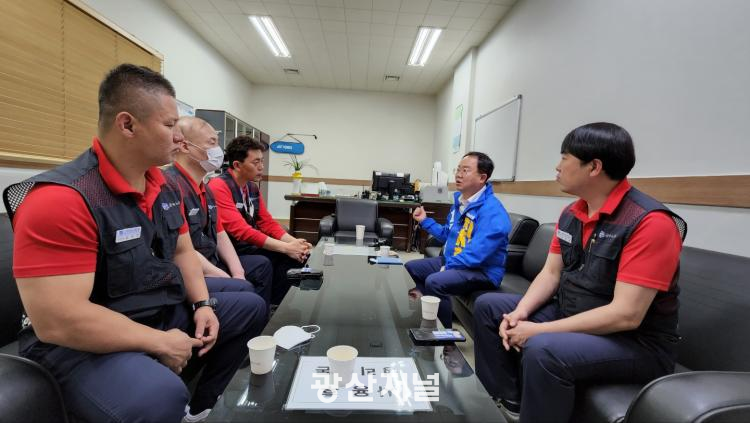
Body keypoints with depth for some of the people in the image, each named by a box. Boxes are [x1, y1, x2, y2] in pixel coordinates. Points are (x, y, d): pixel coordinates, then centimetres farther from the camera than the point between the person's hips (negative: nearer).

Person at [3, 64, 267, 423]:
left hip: (163, 313, 8)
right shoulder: (60, 199, -23)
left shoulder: (164, 187, 2)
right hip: (84, 345, -8)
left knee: (251, 307, 12)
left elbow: (182, 251, 11)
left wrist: (202, 304, -4)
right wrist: (160, 343, -19)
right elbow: (57, 321, -27)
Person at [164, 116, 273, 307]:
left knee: (262, 265, 16)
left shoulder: (205, 188, 11)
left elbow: (220, 234, 11)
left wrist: (238, 273, -1)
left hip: (212, 262, 10)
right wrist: (231, 281, -20)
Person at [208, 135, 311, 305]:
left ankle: (272, 304, 3)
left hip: (249, 246, 8)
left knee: (297, 254, -7)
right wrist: (286, 247, -27)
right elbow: (241, 231, -25)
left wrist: (294, 242, -11)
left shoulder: (252, 187, 8)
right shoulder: (219, 187, -16)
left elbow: (268, 223, 7)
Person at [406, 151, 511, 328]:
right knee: (410, 268, 8)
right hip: (451, 261, 9)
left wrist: (447, 266, -19)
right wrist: (425, 220, 10)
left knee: (434, 281, -31)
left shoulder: (492, 211, -22)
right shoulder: (459, 201, 8)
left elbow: (477, 255, -29)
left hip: (482, 271, -9)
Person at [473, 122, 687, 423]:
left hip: (635, 344, -8)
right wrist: (520, 313, -13)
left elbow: (626, 315, -27)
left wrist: (539, 330, -26)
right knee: (488, 306, 4)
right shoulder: (570, 214, 2)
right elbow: (550, 273, 4)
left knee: (542, 350, -36)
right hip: (571, 318, 8)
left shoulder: (651, 222, -22)